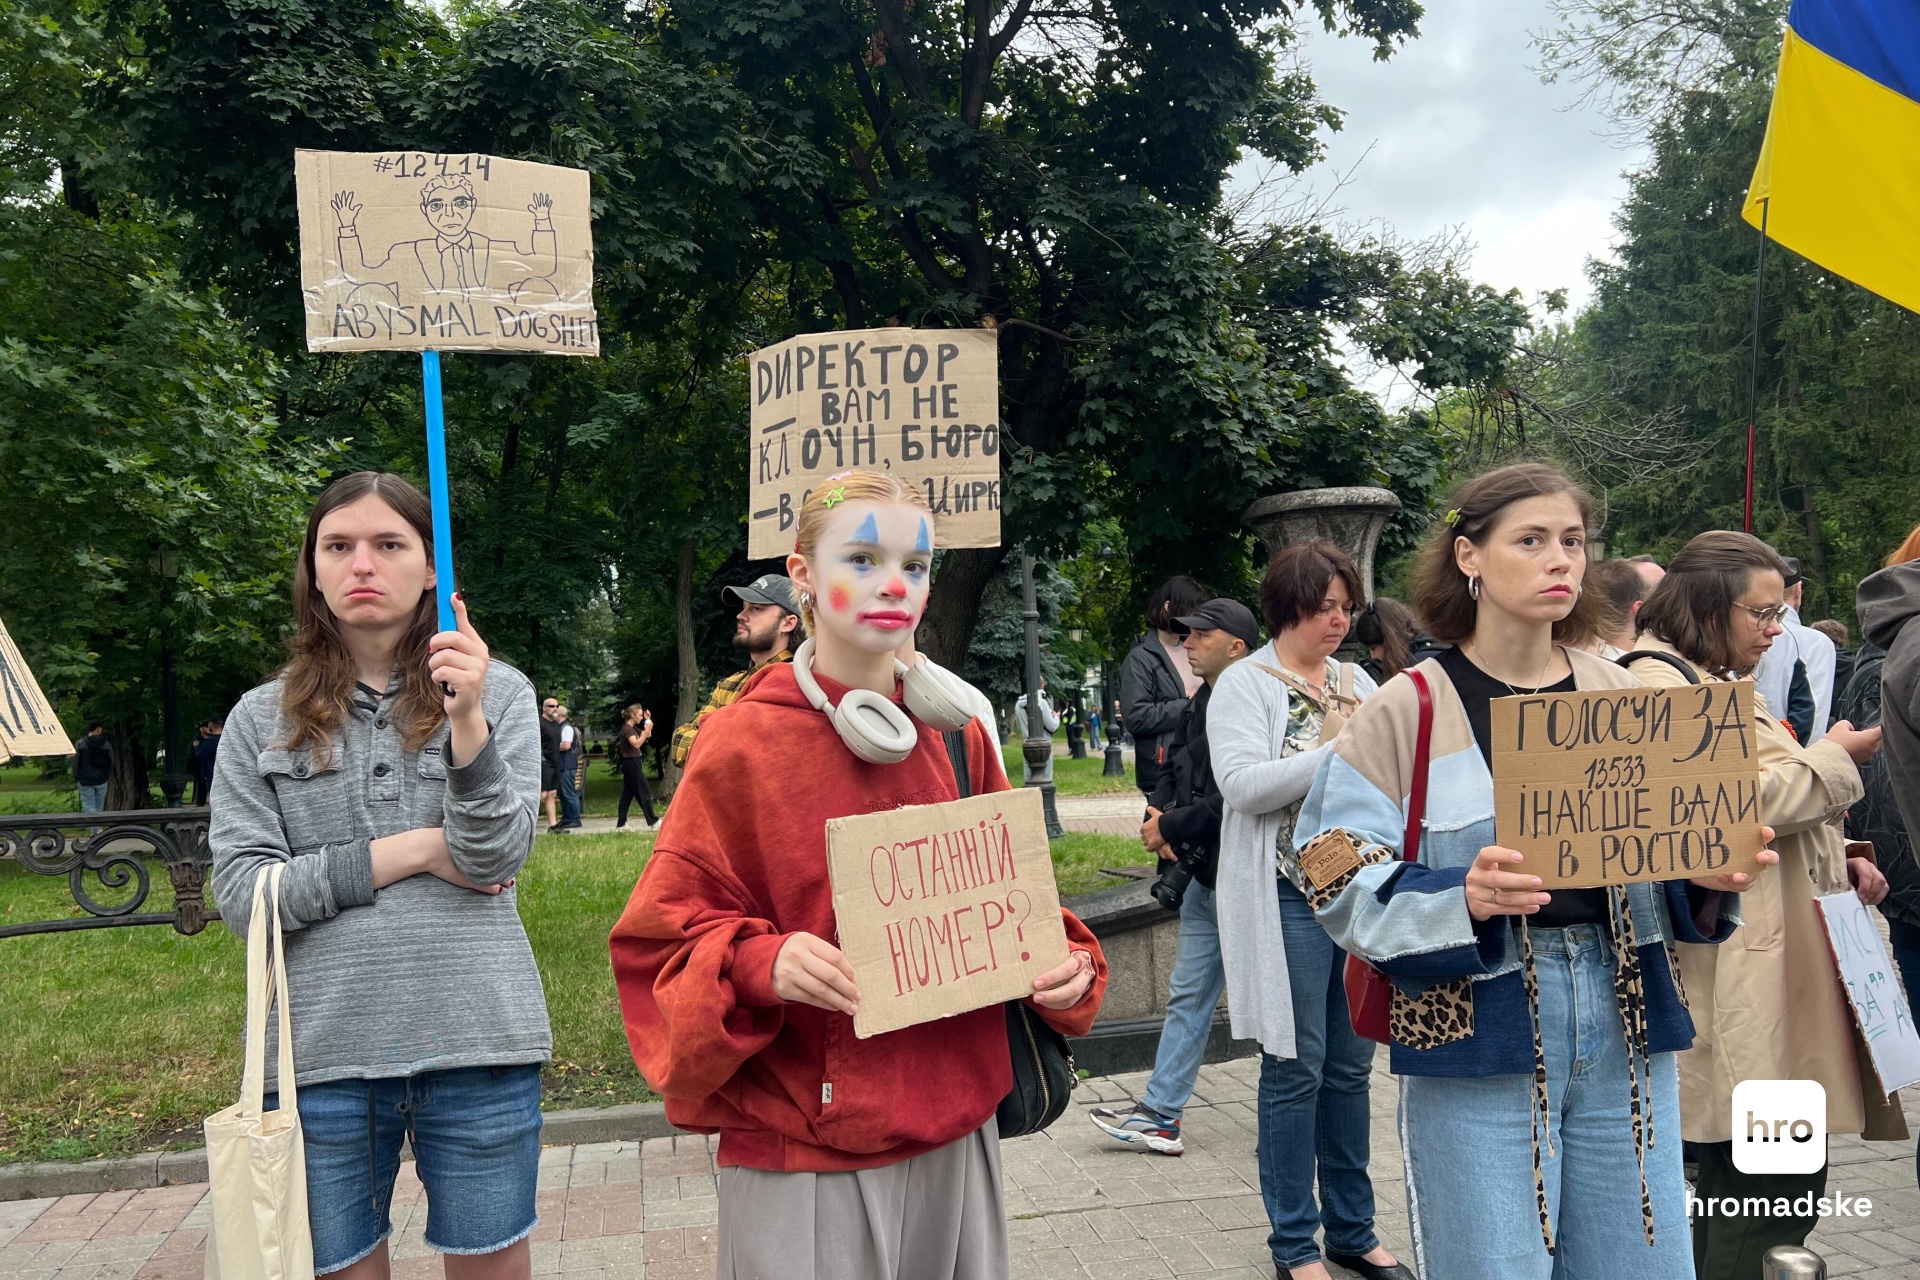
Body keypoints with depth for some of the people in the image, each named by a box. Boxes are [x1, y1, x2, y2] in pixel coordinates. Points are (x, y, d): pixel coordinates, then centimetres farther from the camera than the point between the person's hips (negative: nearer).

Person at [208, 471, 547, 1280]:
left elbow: (495, 859, -8)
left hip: (475, 1039, 0)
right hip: (322, 1052, 1)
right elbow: (241, 895, -3)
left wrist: (467, 722, -22)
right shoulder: (261, 719, 5)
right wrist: (412, 851, -9)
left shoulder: (500, 693, 3)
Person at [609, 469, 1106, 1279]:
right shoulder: (742, 743, -9)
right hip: (803, 1156, -4)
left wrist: (1066, 962, -7)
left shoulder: (958, 737, 4)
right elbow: (662, 934, -6)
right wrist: (757, 963, -25)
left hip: (958, 1129, 5)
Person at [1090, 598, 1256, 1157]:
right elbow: (1174, 771, 16)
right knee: (1187, 995, 13)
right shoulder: (1200, 704, 11)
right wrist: (1157, 813, -4)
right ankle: (1159, 1115, 20)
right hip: (1206, 875, 10)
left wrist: (1171, 826, -16)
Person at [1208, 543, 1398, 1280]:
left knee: (1350, 1067, 13)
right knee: (1296, 1068, 2)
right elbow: (1242, 784, -19)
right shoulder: (1244, 685, -6)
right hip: (1290, 898, -6)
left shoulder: (1358, 682, 12)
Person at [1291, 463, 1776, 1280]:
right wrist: (1463, 897, -26)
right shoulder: (1407, 712, -5)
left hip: (1624, 1025, 4)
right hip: (1477, 1032, -4)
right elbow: (1343, 885, -10)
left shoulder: (1621, 698, 8)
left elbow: (1668, 865, 13)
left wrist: (1710, 879, -8)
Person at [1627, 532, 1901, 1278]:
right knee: (1774, 1185, -9)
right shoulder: (1659, 686, -11)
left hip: (1774, 965, 10)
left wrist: (1839, 866, 11)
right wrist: (1834, 757, -6)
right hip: (1736, 982, -10)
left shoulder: (1718, 684, 21)